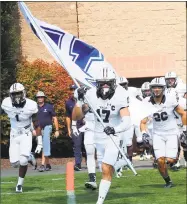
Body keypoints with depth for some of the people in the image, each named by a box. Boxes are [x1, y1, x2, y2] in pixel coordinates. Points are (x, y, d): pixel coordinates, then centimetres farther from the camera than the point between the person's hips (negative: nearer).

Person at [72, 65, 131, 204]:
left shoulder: (120, 96, -21)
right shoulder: (91, 95, -13)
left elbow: (127, 122, -32)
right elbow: (75, 117, -12)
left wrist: (115, 129, -52)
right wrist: (80, 101, -28)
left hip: (113, 137, -4)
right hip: (98, 137, 4)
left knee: (106, 170, -13)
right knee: (107, 169, 18)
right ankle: (122, 162, 49)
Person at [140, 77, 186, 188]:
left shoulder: (170, 100, -14)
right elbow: (143, 122, 1)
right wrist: (144, 133, -18)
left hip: (172, 133, -2)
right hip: (158, 134, 2)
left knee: (169, 160, -15)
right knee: (160, 161, -12)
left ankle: (175, 157, 22)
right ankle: (168, 181, 13)